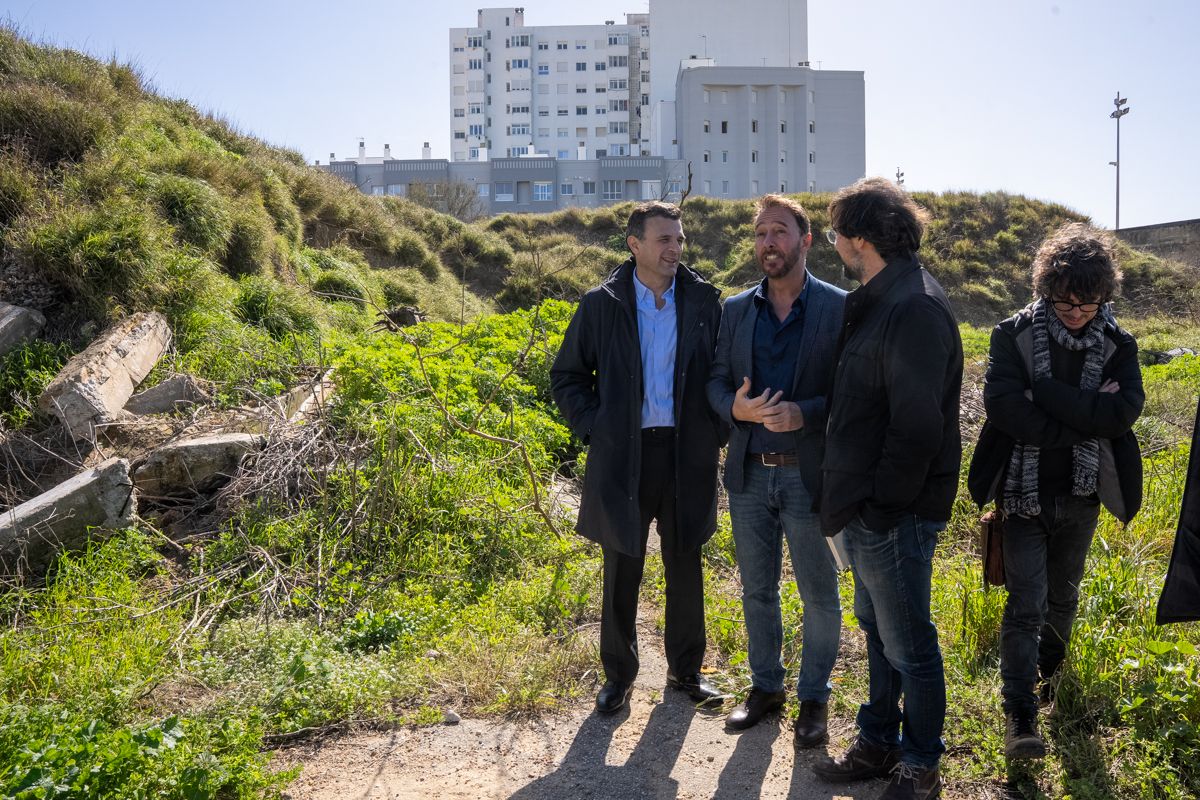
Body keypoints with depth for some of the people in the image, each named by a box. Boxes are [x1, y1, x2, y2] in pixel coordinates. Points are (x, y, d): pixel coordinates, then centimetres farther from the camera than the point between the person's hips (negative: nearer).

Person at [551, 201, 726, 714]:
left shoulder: (703, 301, 1)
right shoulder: (601, 305, -2)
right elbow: (566, 375, 6)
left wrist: (717, 430, 0)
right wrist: (592, 429, -5)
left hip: (687, 454, 1)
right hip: (622, 457, -1)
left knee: (685, 569, 14)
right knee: (621, 574, 10)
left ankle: (686, 670, 32)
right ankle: (618, 675, 27)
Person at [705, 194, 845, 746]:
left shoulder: (839, 308, -7)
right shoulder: (735, 310, 6)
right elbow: (716, 380, 7)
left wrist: (805, 414, -24)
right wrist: (735, 407, -15)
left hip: (811, 473, -4)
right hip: (749, 473, 4)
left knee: (819, 596, 9)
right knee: (756, 590, 16)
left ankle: (814, 697, 28)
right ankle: (765, 686, 35)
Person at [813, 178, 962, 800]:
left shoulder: (914, 308, -21)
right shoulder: (880, 300, 11)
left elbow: (918, 426, -25)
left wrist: (880, 506, -20)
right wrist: (852, 497, 13)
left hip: (893, 515, -10)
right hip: (867, 507, 10)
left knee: (908, 645, 6)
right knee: (878, 631, 21)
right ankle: (878, 744, 38)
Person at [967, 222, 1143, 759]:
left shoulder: (1117, 347, 0)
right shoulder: (1014, 335, -7)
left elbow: (1124, 412, -16)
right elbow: (1003, 406, -21)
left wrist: (1044, 390, -21)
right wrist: (1087, 415, -17)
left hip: (1081, 497, 3)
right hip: (1025, 493, -3)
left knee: (1063, 598, 20)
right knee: (1027, 602, -8)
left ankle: (1049, 674, 45)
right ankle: (1020, 717, -2)